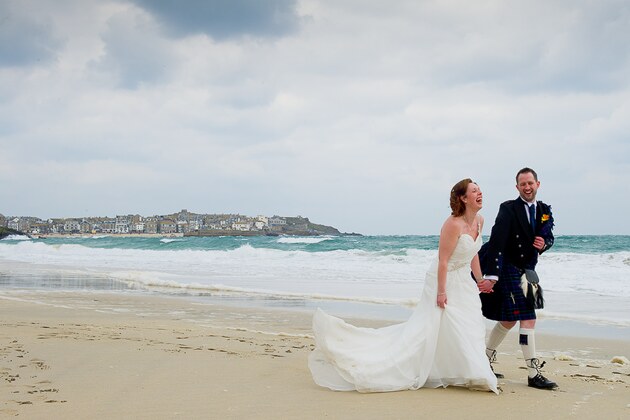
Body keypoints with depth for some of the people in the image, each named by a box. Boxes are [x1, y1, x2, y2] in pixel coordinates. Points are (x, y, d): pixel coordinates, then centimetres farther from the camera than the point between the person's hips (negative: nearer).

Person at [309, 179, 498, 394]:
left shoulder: (479, 220, 2)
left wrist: (481, 281, 17)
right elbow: (443, 260, -23)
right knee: (423, 331, -8)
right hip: (445, 281, -8)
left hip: (463, 283, 8)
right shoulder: (453, 224, -24)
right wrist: (441, 292, -22)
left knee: (470, 329, 9)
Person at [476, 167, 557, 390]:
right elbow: (496, 243, -22)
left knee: (508, 320, 16)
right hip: (508, 270, -8)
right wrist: (491, 276, -29)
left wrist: (544, 243, -9)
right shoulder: (508, 209, -14)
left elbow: (549, 237, 18)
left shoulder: (544, 210, 7)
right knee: (528, 320, -10)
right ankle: (534, 375, -6)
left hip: (526, 271, 8)